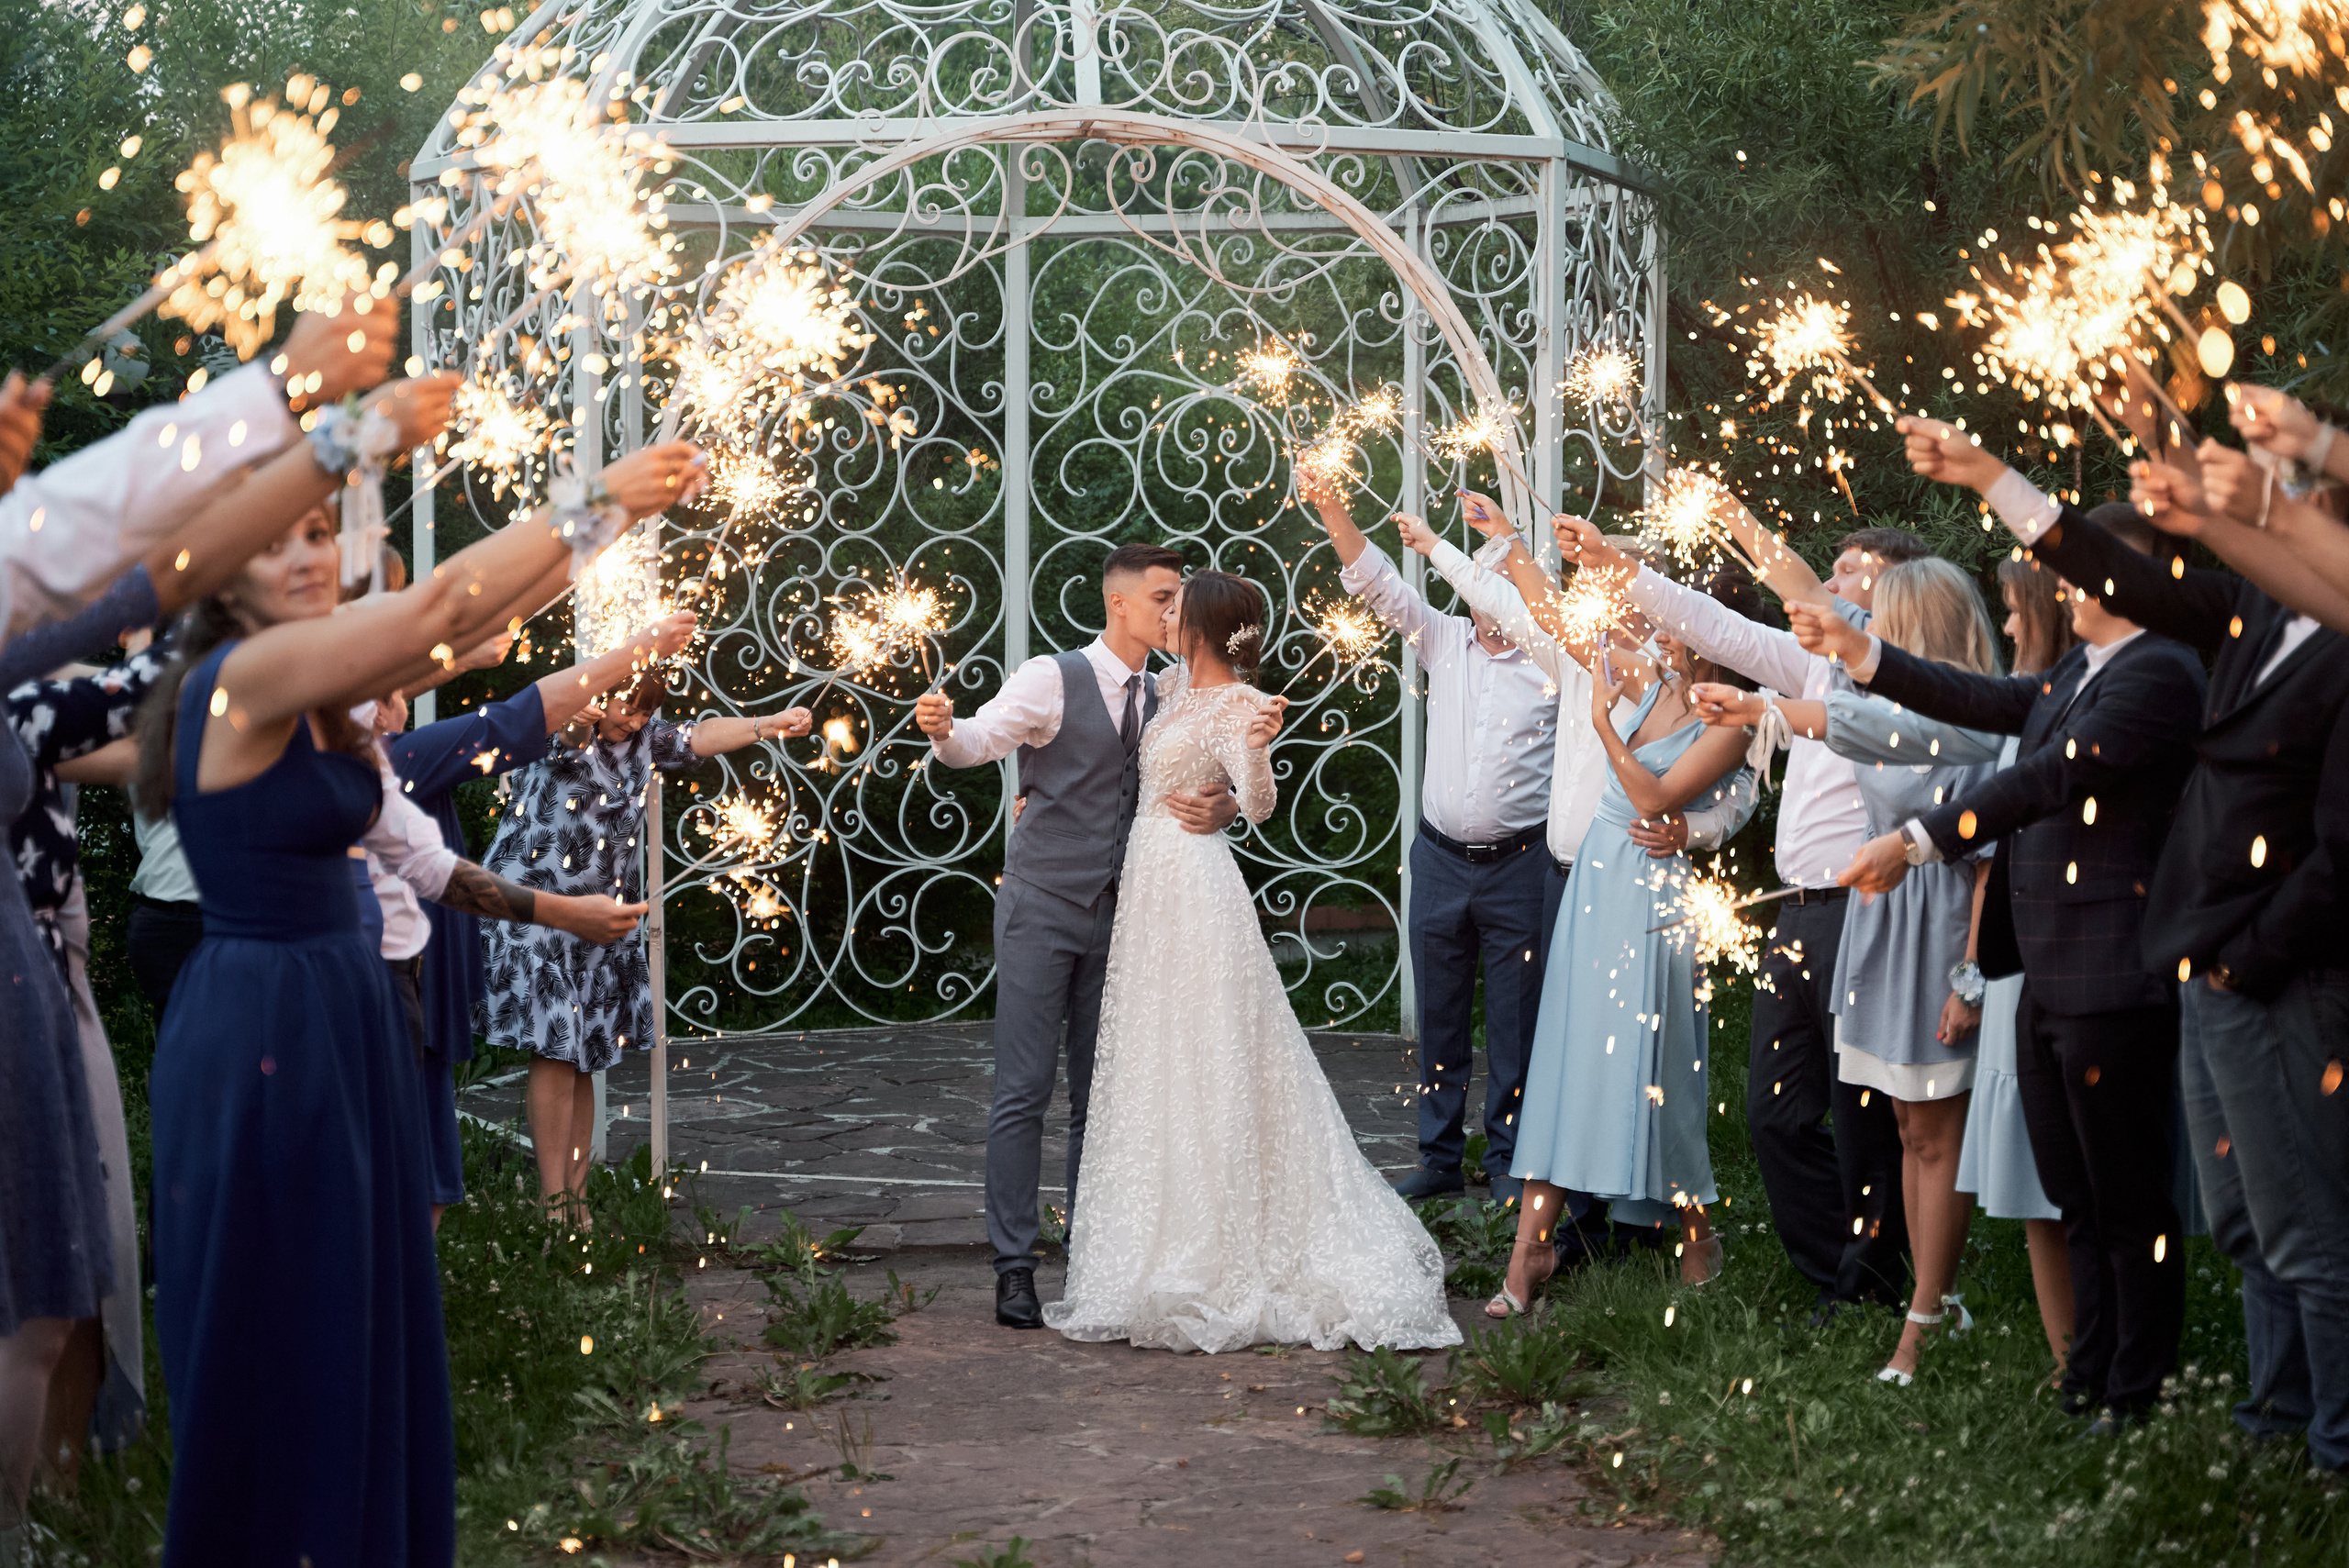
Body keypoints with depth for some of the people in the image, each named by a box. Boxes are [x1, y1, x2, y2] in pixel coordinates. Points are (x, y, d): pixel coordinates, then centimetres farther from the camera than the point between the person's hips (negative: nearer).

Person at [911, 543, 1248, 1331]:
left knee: (1099, 1098, 9)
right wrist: (943, 728, -41)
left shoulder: (1160, 705, 13)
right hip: (1041, 911, -6)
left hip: (1114, 922, 6)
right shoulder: (1052, 680, -5)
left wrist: (1221, 808, -10)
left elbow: (1217, 792, 15)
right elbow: (980, 741, -18)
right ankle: (1014, 1268, -4)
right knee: (1024, 1092, -7)